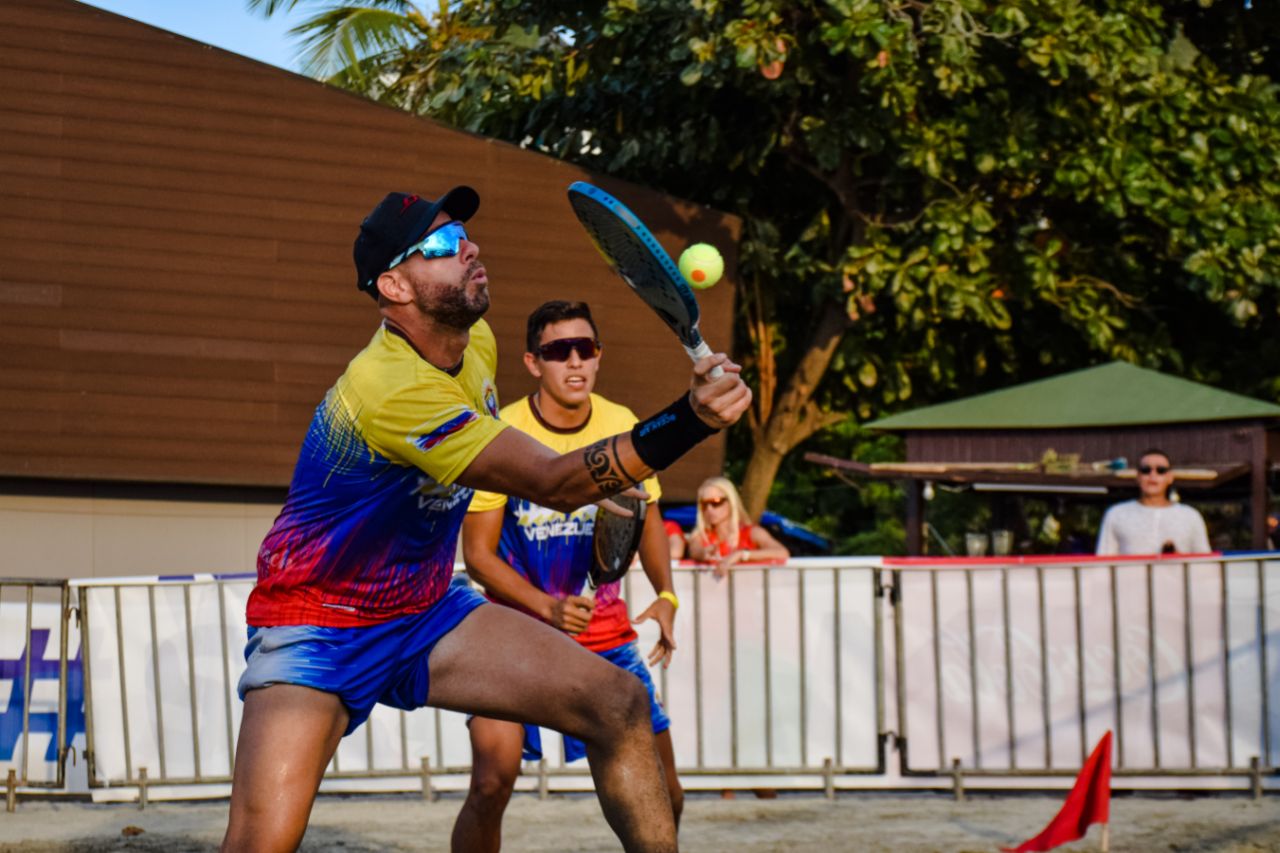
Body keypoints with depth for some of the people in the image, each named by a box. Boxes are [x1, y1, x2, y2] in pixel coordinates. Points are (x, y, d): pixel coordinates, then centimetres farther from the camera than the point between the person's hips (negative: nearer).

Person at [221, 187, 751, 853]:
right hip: (315, 629, -8)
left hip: (427, 612, 8)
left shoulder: (476, 342, -1)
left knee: (618, 704, -7)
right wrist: (690, 420, -46)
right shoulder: (389, 387, -31)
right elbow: (552, 481, -36)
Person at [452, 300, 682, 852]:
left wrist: (665, 597, -5)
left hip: (606, 632, 3)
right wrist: (546, 607, -25)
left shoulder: (622, 426, -3)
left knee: (661, 789, 1)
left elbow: (647, 517, 13)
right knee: (493, 781, -20)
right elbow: (478, 553, -10)